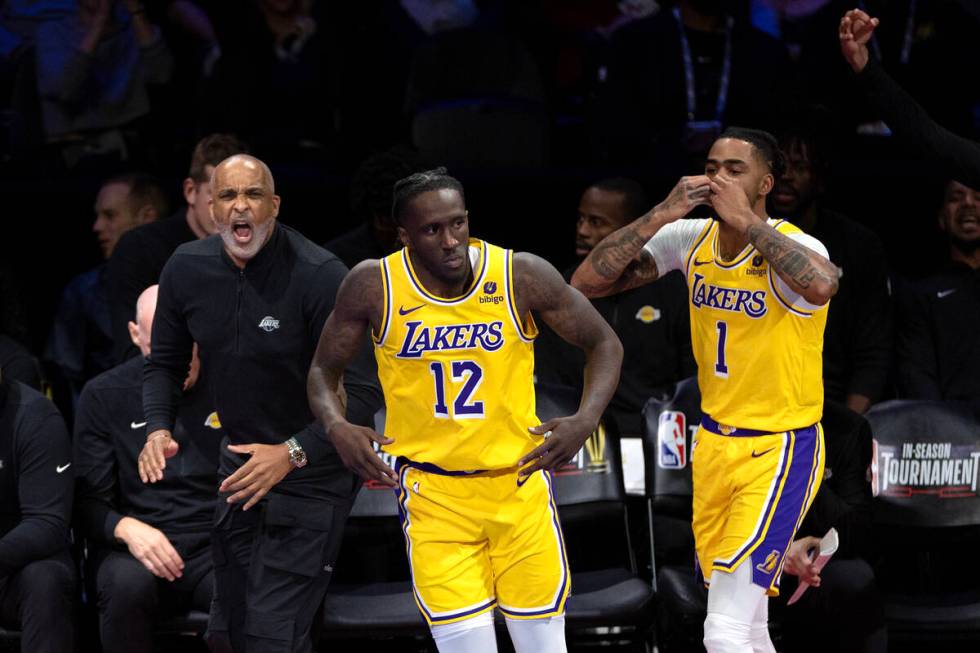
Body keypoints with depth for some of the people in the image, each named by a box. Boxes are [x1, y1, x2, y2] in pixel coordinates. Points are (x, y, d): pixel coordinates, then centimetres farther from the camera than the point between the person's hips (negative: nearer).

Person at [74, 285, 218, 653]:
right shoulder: (104, 396, 7)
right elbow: (87, 501, 6)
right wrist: (125, 527, -17)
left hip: (216, 548, 0)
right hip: (135, 552, 0)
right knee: (129, 583, -37)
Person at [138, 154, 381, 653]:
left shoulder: (321, 277, -21)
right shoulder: (186, 269, -4)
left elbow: (360, 393, -20)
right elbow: (164, 363, 11)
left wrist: (292, 454, -29)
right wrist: (158, 428, -8)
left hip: (312, 473, -6)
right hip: (241, 463, 6)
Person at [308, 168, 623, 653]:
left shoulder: (522, 276, -10)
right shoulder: (374, 287, -9)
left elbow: (604, 345, 2)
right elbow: (324, 370, 5)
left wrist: (585, 421, -15)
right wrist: (337, 427, -16)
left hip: (519, 486, 1)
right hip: (432, 495, -1)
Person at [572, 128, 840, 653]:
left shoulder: (793, 246, -19)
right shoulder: (692, 239, -1)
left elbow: (821, 285, -45)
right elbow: (586, 282, -7)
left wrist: (745, 218, -34)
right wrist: (661, 215, -18)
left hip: (779, 450, -7)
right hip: (714, 443, 7)